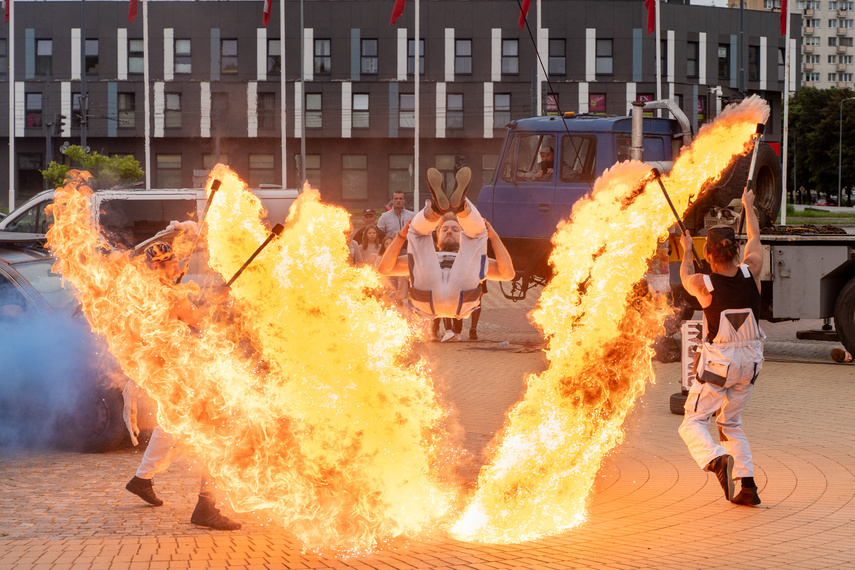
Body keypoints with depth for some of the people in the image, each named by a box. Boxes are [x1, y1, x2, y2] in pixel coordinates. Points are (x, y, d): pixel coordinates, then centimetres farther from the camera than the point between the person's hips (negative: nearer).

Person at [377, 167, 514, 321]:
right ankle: (436, 206, -25)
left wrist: (493, 237, 24)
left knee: (476, 232, 6)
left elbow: (507, 274, 27)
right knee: (417, 232, 8)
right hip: (427, 301, 0)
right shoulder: (422, 260, 47)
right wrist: (401, 236, 23)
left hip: (462, 301, 0)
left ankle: (459, 203, -27)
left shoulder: (473, 261, 46)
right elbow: (384, 269, 32)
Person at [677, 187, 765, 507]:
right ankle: (748, 486, 11)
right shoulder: (751, 272, -11)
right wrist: (748, 206, 29)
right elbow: (755, 237, 11)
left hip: (717, 363, -5)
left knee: (693, 423, 2)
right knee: (730, 424, 22)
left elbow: (685, 277, 9)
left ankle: (717, 460, -30)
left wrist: (686, 252, 30)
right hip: (750, 361, 5)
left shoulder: (704, 285, -18)